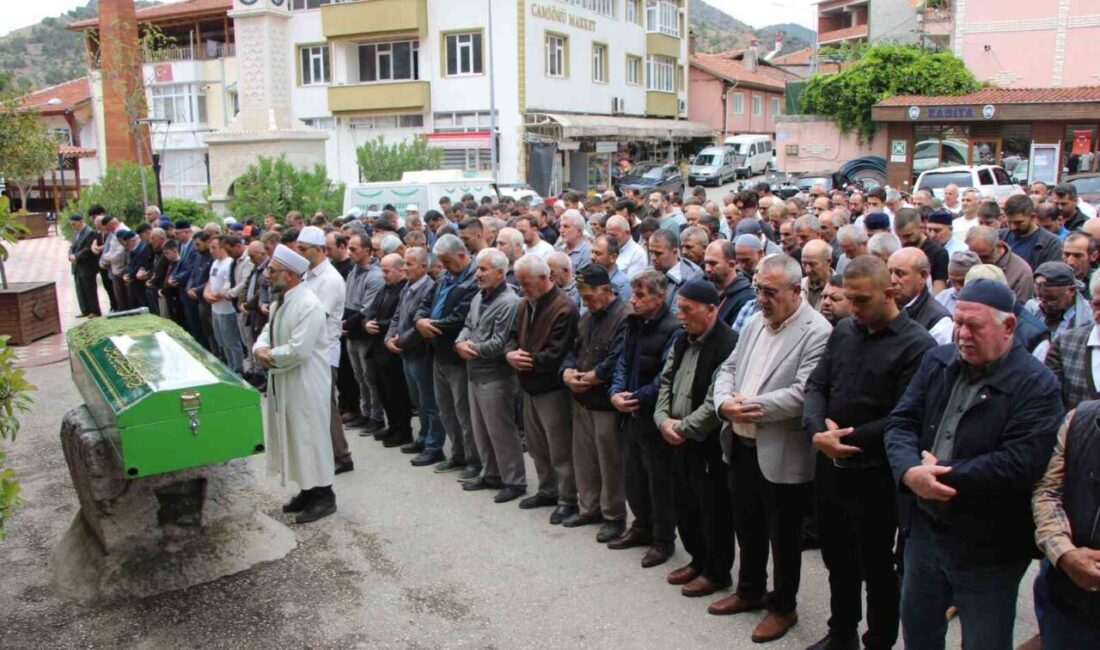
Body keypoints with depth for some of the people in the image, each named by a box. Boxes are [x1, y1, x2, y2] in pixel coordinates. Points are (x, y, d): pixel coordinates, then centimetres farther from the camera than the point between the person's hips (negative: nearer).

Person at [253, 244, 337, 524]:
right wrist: (260, 349, -7)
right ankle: (309, 490, 30)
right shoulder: (279, 301, 8)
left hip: (306, 383, -9)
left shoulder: (308, 305, -22)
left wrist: (270, 356, -13)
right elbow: (267, 332, 15)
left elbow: (299, 349, -28)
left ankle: (324, 496, 14)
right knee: (293, 436, 17)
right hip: (283, 381, 9)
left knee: (310, 437, 0)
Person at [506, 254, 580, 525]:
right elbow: (513, 337, 13)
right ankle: (547, 490, 35)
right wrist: (511, 354, -10)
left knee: (560, 449, 1)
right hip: (530, 386, 9)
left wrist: (526, 360, -14)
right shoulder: (525, 305, 9)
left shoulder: (564, 309, -19)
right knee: (536, 445, 20)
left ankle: (567, 499, 14)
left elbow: (555, 355, -24)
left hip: (552, 389, -9)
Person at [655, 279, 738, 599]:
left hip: (709, 443, -8)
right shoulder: (681, 340, 10)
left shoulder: (728, 344, -19)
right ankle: (697, 560, 37)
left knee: (713, 509, 6)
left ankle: (717, 571, 23)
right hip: (678, 439, 8)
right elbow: (666, 381, 14)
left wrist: (684, 428, -16)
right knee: (685, 504, 19)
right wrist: (663, 419, -1)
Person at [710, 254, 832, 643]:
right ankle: (750, 591, 42)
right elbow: (728, 369, 11)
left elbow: (803, 393, -24)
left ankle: (784, 607, 30)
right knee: (747, 526, 22)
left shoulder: (817, 332, -16)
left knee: (783, 536, 10)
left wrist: (751, 407, -21)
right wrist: (724, 402, -9)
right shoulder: (754, 324, 10)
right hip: (741, 446, 7)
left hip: (781, 455, -7)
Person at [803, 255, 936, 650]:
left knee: (876, 568, 11)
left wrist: (850, 439, -16)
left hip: (874, 476, -6)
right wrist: (818, 431, -13)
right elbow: (816, 385, 4)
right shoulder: (843, 331, 6)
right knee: (837, 559, 20)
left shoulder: (916, 345, -14)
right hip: (830, 467, 6)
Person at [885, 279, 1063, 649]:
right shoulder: (936, 362, 3)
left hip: (987, 549, -5)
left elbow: (1021, 464, -25)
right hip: (924, 530, 5)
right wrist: (910, 471, -21)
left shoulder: (1036, 385, -15)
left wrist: (944, 474, -20)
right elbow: (900, 422, -1)